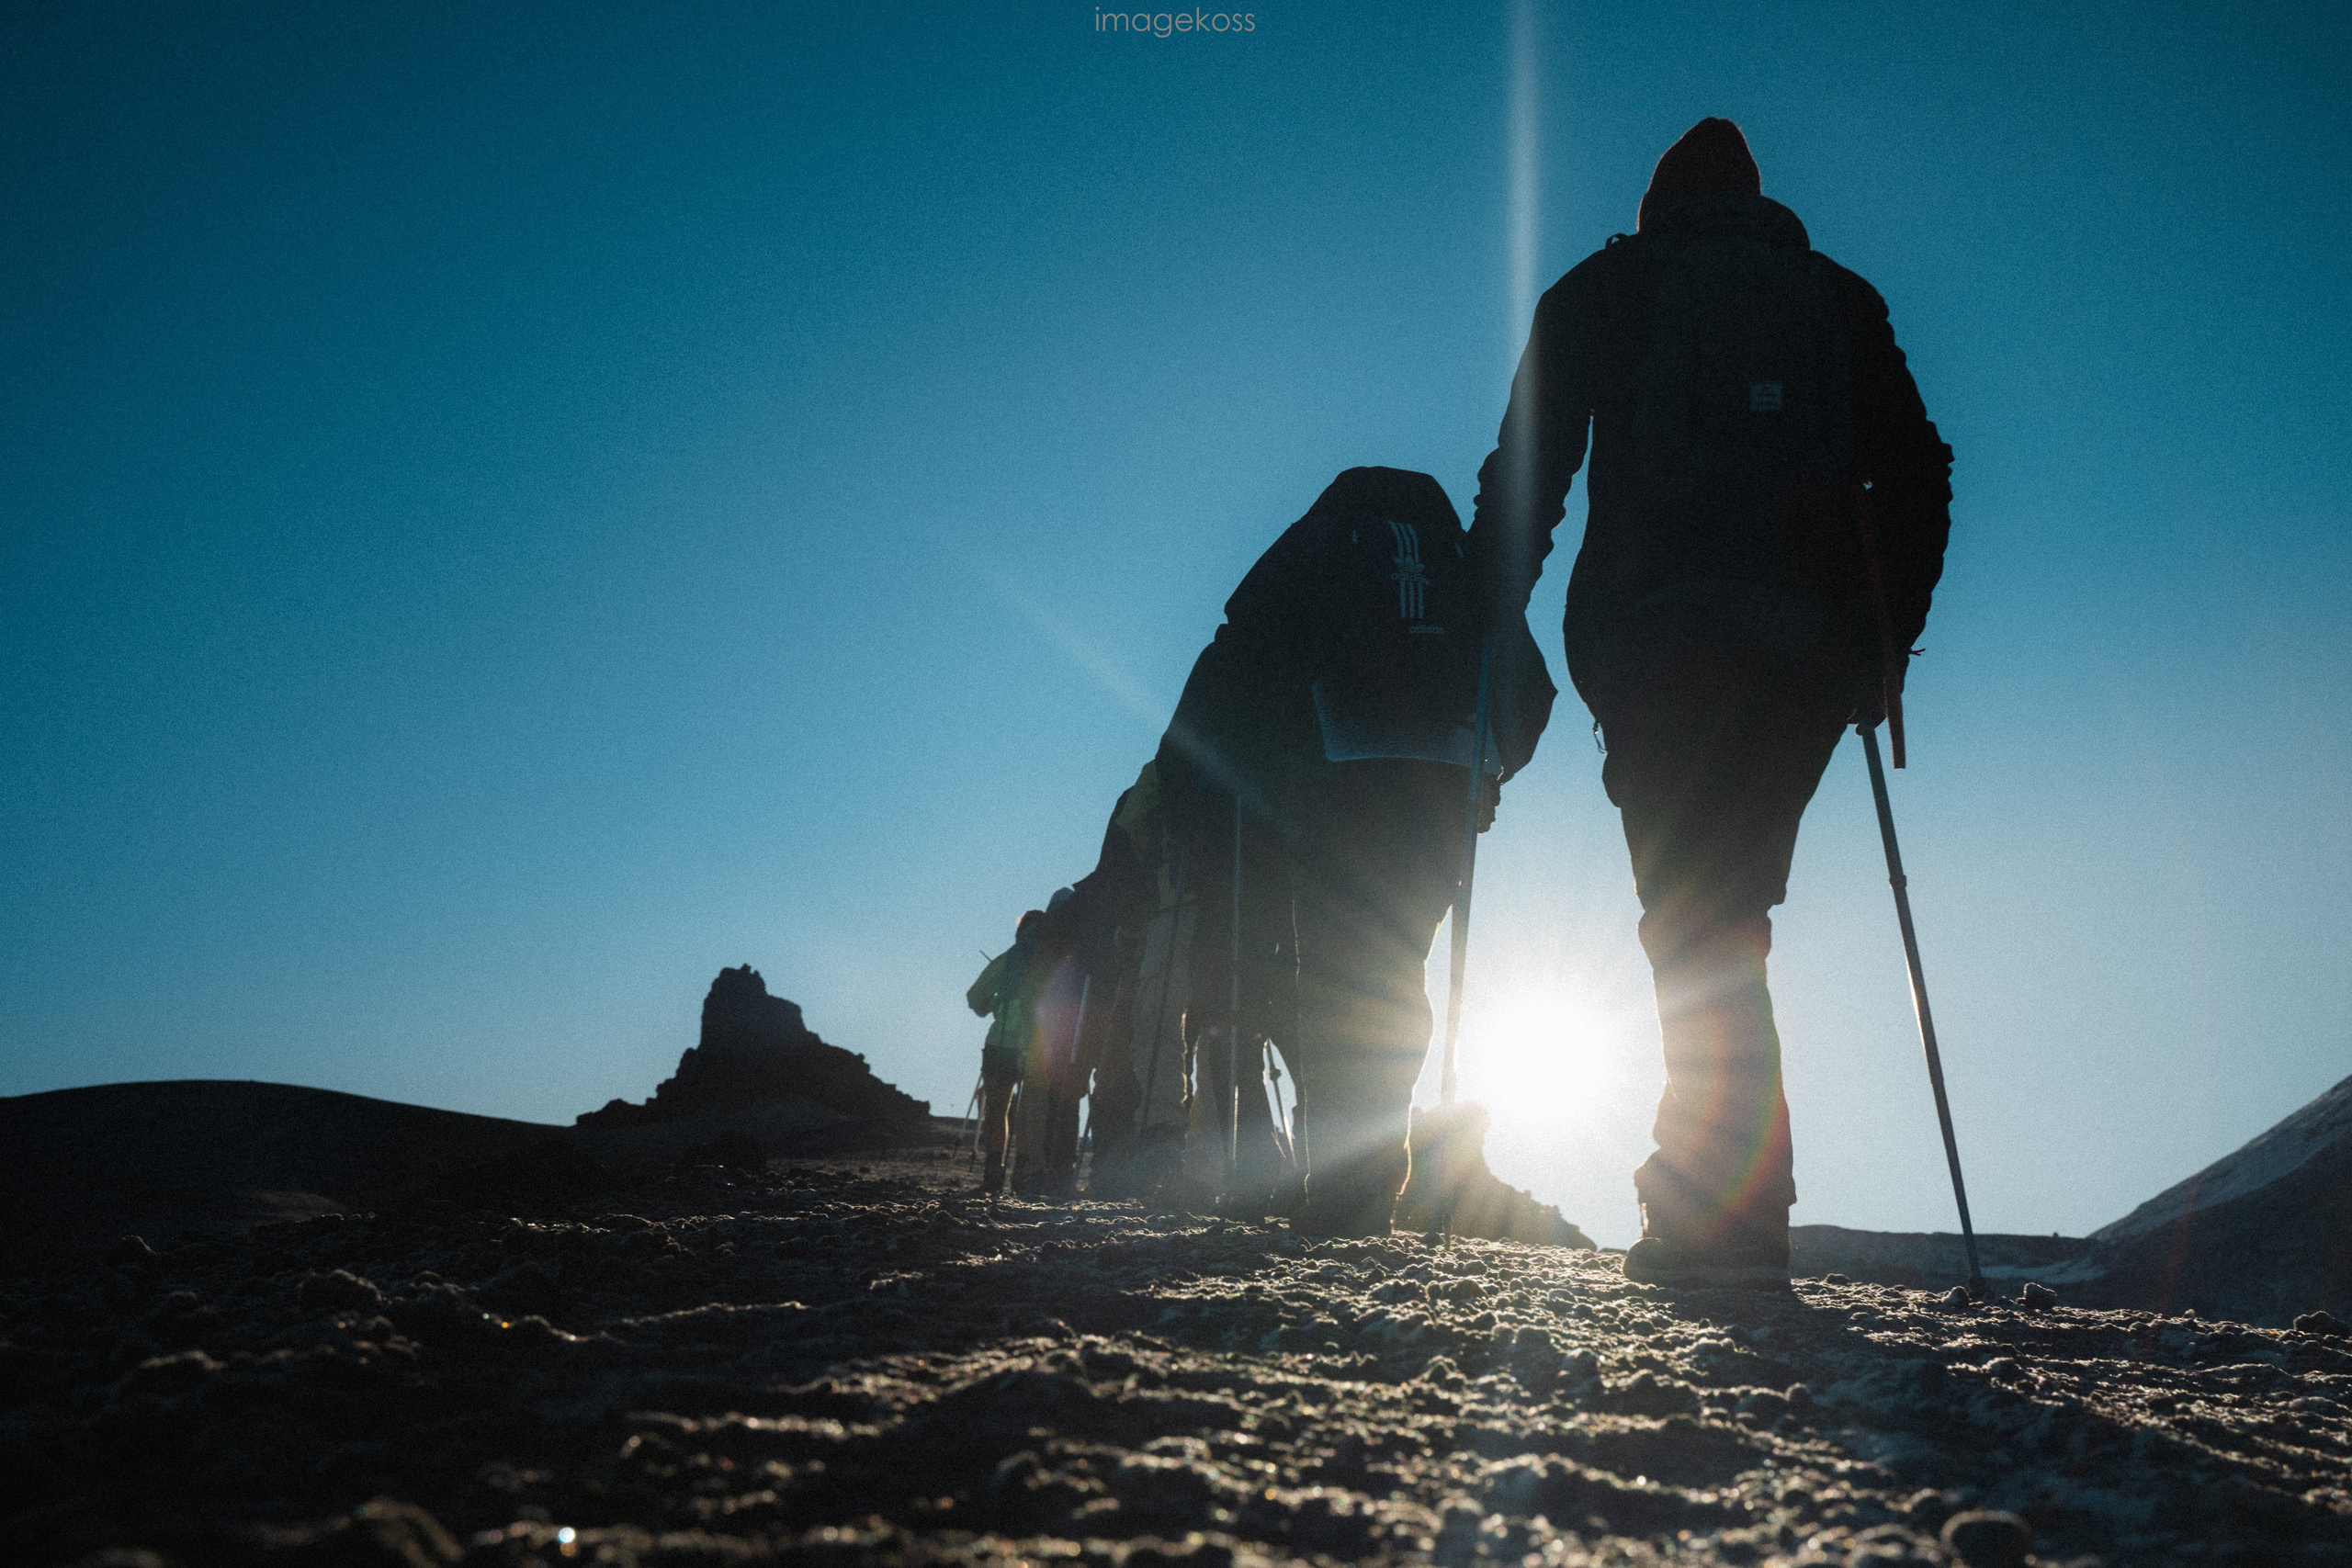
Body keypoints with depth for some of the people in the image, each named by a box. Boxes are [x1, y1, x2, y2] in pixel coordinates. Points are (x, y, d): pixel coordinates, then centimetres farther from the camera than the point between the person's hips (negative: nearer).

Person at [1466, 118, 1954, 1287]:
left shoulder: (1599, 292, 16)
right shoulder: (1840, 300, 22)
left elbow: (1527, 471, 6)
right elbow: (1917, 476, 15)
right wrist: (1887, 642, 18)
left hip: (1658, 630, -3)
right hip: (1806, 649, 3)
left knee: (1691, 920, -4)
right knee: (1727, 916, 11)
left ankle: (1736, 1207, -12)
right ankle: (1710, 1184, 11)